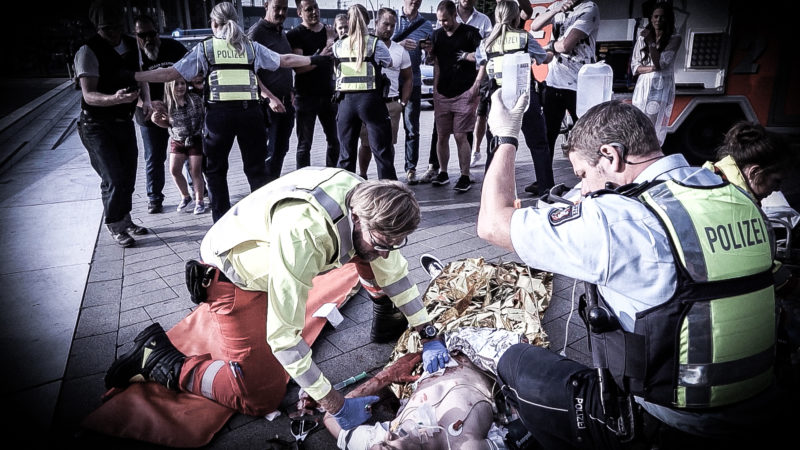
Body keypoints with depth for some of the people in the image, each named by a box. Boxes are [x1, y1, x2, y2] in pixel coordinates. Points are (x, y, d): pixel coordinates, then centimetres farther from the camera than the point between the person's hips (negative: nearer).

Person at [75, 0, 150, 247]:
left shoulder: (131, 44, 3)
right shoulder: (88, 51, -18)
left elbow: (141, 76, 16)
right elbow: (88, 95, -23)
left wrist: (146, 101, -4)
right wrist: (116, 99, -42)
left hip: (124, 121, 7)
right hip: (97, 126, -6)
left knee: (128, 175, 14)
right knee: (114, 178, -11)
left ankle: (125, 219, 33)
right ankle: (114, 226, 10)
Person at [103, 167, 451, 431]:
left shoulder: (369, 205, -20)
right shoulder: (302, 234, -43)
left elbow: (393, 269, -3)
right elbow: (282, 336, -36)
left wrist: (429, 335, -5)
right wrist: (336, 406, -29)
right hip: (234, 275, -7)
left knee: (368, 253, -1)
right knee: (259, 397, -7)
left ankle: (388, 316, 22)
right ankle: (159, 359, 8)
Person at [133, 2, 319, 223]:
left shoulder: (205, 47, 9)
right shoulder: (251, 46, 13)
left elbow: (170, 73, 5)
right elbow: (285, 60, 17)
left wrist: (132, 76, 13)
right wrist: (314, 59, 30)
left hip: (219, 113, -1)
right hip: (250, 111, 1)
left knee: (216, 170, 14)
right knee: (256, 169, 10)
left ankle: (222, 223, 14)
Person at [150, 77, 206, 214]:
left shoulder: (195, 99, -11)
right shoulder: (167, 104, -6)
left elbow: (204, 116, -1)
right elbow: (168, 124, 6)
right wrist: (157, 121, -12)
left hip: (195, 140, -3)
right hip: (177, 141, 3)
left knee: (195, 171, -1)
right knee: (174, 170, 0)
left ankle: (199, 201, 13)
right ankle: (185, 196, 22)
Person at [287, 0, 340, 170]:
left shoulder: (328, 32, 11)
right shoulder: (294, 35, -6)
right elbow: (298, 67, -18)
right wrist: (322, 55, -26)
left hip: (328, 94, 5)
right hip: (305, 96, -5)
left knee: (334, 140, 10)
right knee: (305, 144, 0)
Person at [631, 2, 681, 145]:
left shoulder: (675, 39, -1)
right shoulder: (642, 37, 9)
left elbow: (660, 63, -12)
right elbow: (634, 66, 6)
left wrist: (651, 42, -12)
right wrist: (652, 68, -10)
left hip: (661, 89, -3)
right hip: (643, 87, 3)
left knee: (654, 127, -10)